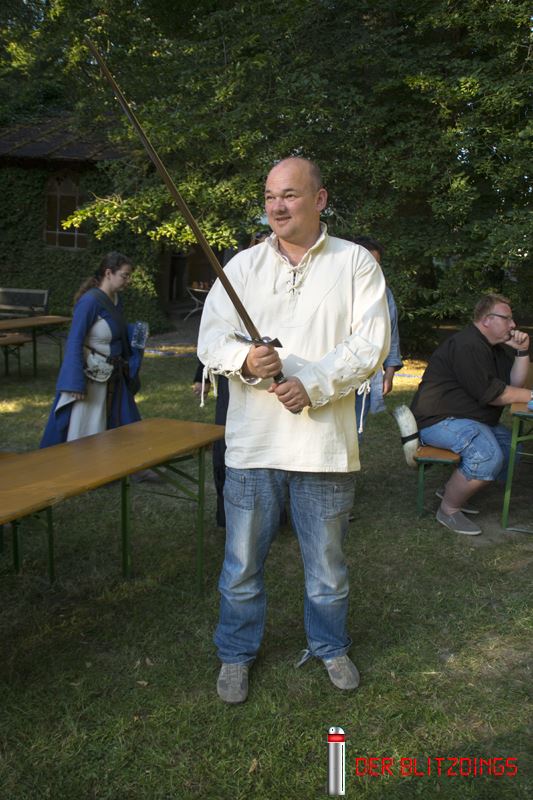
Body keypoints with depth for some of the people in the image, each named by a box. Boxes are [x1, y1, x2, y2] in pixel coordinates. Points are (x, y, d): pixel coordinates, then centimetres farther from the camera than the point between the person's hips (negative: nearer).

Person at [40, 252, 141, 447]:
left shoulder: (116, 299, 5)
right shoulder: (90, 301, -18)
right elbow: (74, 342, -20)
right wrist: (76, 383, -22)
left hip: (113, 377, 8)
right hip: (90, 376, -8)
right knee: (83, 433, 2)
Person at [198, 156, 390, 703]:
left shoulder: (355, 262, 2)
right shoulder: (243, 265, 7)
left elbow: (369, 343, -6)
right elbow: (210, 339, 1)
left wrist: (314, 385, -19)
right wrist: (245, 359, -21)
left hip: (324, 438, -1)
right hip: (252, 438, 1)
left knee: (327, 560, 15)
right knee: (242, 560, 11)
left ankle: (330, 645, 40)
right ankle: (236, 653, 33)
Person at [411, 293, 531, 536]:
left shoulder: (494, 347, 17)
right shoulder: (467, 345, -19)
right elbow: (490, 394, -22)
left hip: (467, 419, 11)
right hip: (438, 421, -11)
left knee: (511, 446, 5)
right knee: (488, 455, -31)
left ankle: (451, 489, 12)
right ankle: (448, 510, -12)